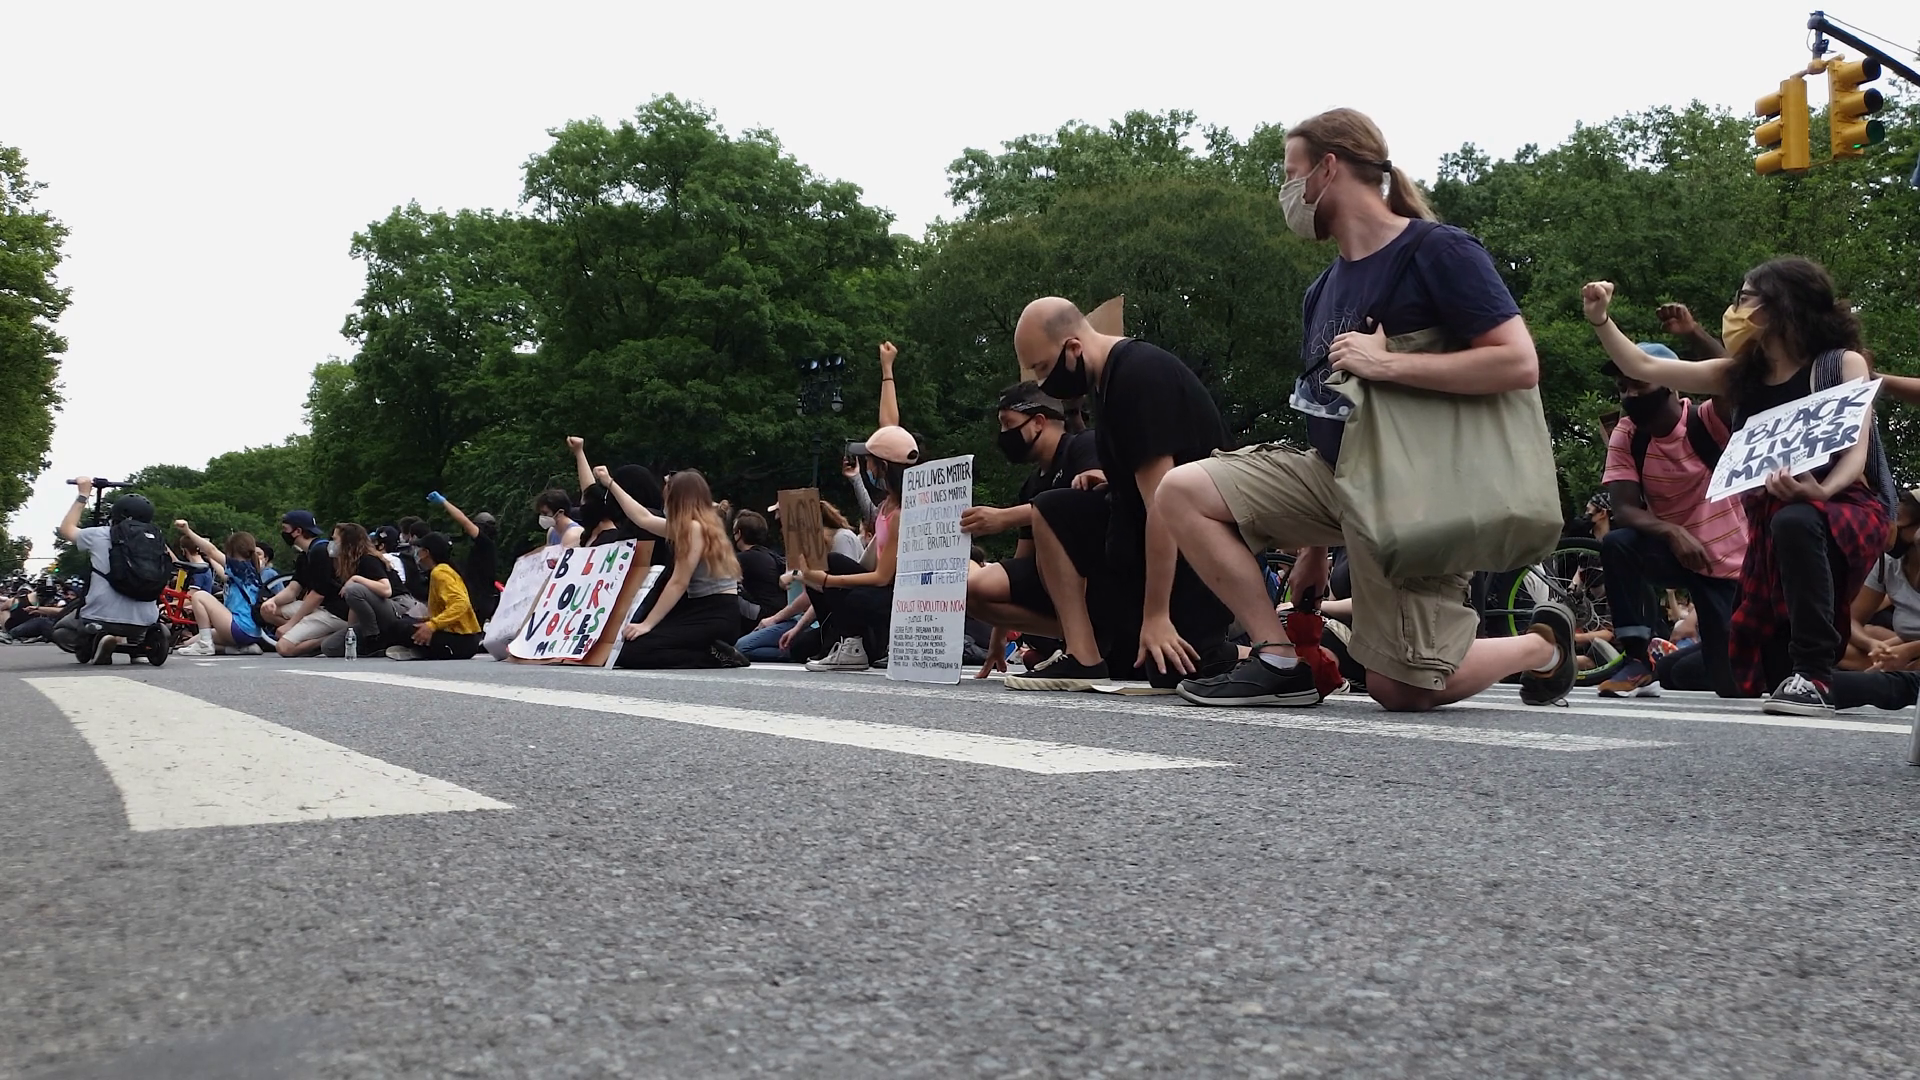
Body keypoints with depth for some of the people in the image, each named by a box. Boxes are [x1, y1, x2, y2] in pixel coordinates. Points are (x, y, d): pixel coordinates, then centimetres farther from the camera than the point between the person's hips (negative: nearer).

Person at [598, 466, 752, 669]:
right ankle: (711, 650, 2)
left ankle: (714, 656, -12)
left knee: (628, 653, -17)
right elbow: (644, 518, 27)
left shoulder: (695, 527, -12)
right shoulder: (689, 527, 17)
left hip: (716, 616, -10)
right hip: (703, 609, 10)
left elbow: (679, 583, -16)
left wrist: (647, 624, -15)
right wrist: (610, 484, 34)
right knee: (626, 642, 4)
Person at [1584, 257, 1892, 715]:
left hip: (1849, 509, -6)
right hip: (1771, 525, 6)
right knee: (1754, 667, 5)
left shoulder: (1842, 364, -5)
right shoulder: (1739, 375, 9)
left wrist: (1820, 491, -35)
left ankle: (1814, 676, -37)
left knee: (1795, 522, -42)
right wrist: (1600, 319, -6)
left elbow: (1857, 448, -15)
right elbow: (1643, 368, 6)